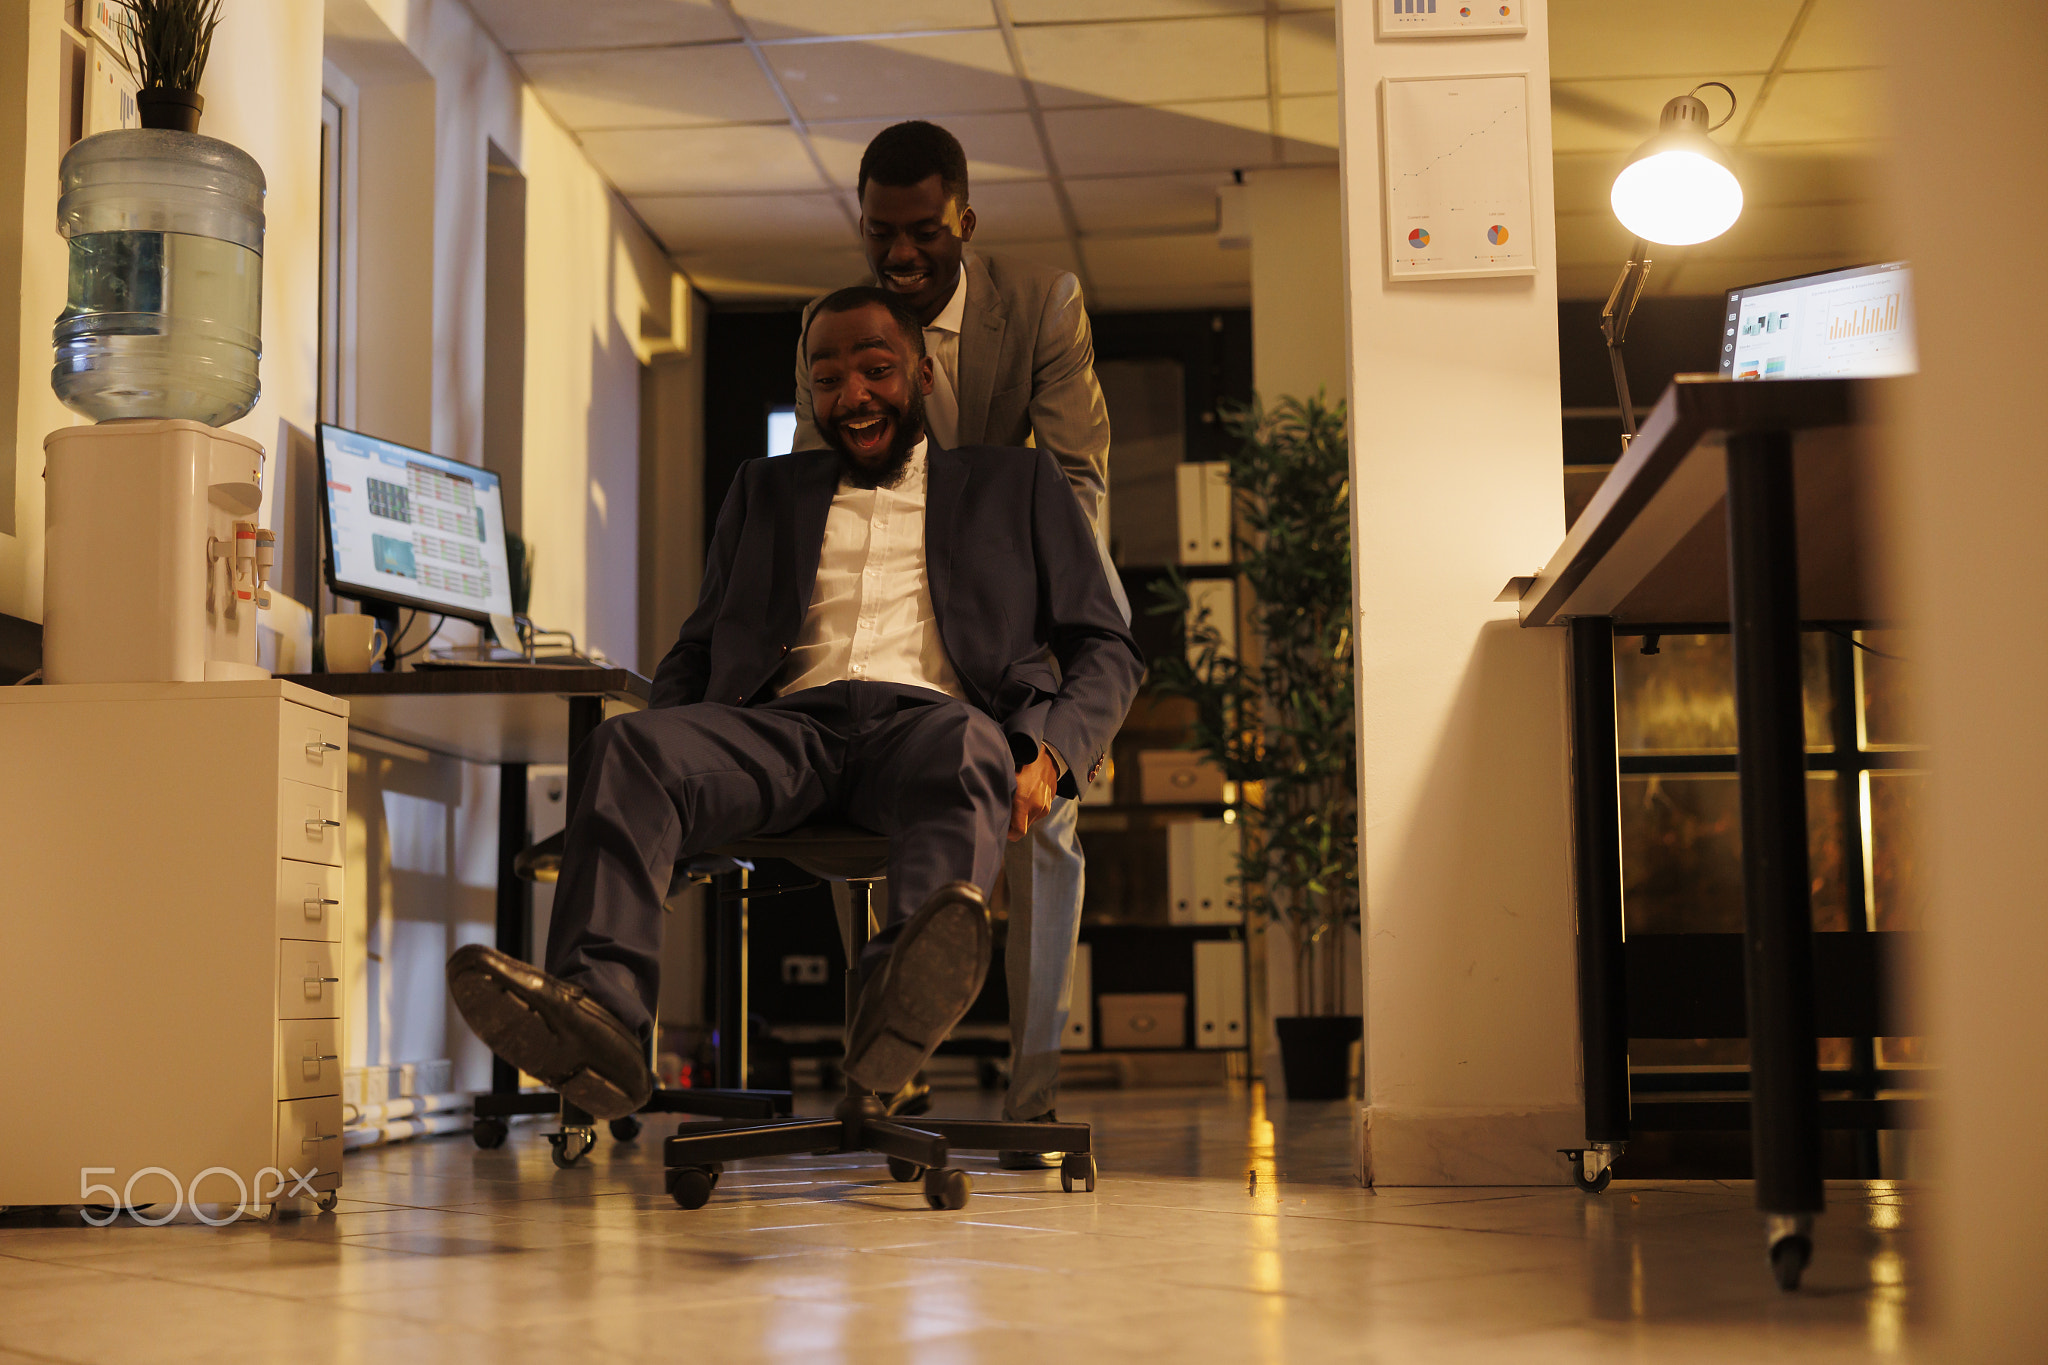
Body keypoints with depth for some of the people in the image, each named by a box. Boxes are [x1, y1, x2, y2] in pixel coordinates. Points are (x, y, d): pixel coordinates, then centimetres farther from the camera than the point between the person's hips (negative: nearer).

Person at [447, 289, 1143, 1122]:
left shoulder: (1015, 484, 23)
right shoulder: (767, 491, 31)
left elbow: (1106, 648, 16)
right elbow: (696, 650, 26)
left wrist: (1048, 755, -7)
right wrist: (666, 755, 1)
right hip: (787, 723, 3)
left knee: (967, 746, -40)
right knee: (623, 750, -29)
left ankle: (901, 998, -68)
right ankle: (600, 1010, -52)